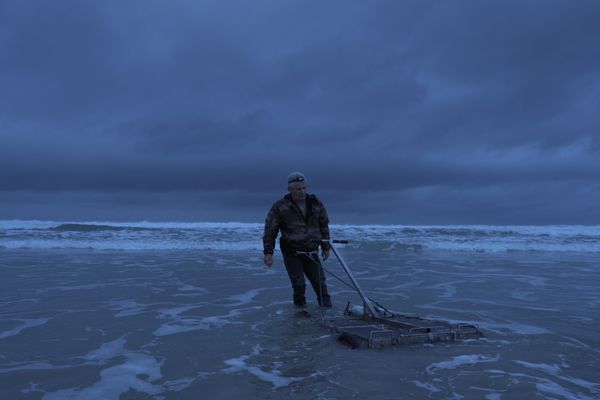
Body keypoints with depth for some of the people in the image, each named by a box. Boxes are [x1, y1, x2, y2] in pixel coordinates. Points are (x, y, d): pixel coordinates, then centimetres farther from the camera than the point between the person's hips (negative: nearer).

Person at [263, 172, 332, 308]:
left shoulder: (316, 204, 3)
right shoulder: (280, 207, -8)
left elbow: (324, 226, 15)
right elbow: (270, 230, -4)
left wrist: (326, 247, 16)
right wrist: (268, 252, -8)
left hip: (312, 252, 3)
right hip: (292, 253, -3)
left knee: (319, 281, 5)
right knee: (299, 284, -4)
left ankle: (326, 305, 22)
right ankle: (300, 305, 20)